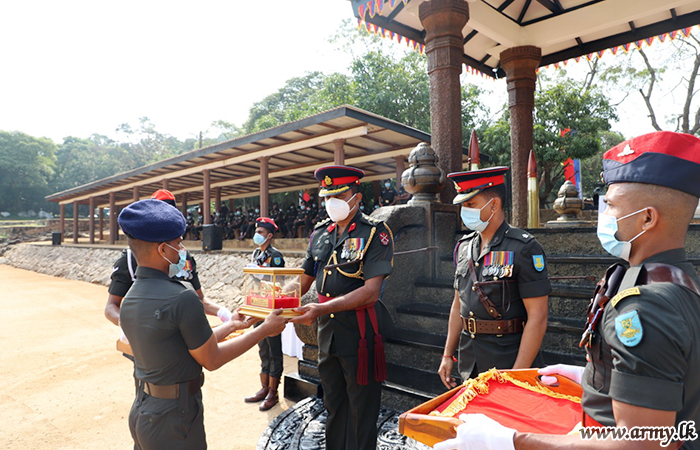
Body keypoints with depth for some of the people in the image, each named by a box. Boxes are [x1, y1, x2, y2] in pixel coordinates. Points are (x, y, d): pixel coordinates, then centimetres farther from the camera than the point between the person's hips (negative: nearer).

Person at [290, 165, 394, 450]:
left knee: (361, 408, 11)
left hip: (360, 332, -6)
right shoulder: (320, 233, 7)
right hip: (327, 330, 6)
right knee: (333, 404, 22)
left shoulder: (375, 233, -12)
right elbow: (304, 280, 12)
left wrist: (322, 309, -30)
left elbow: (371, 291, -21)